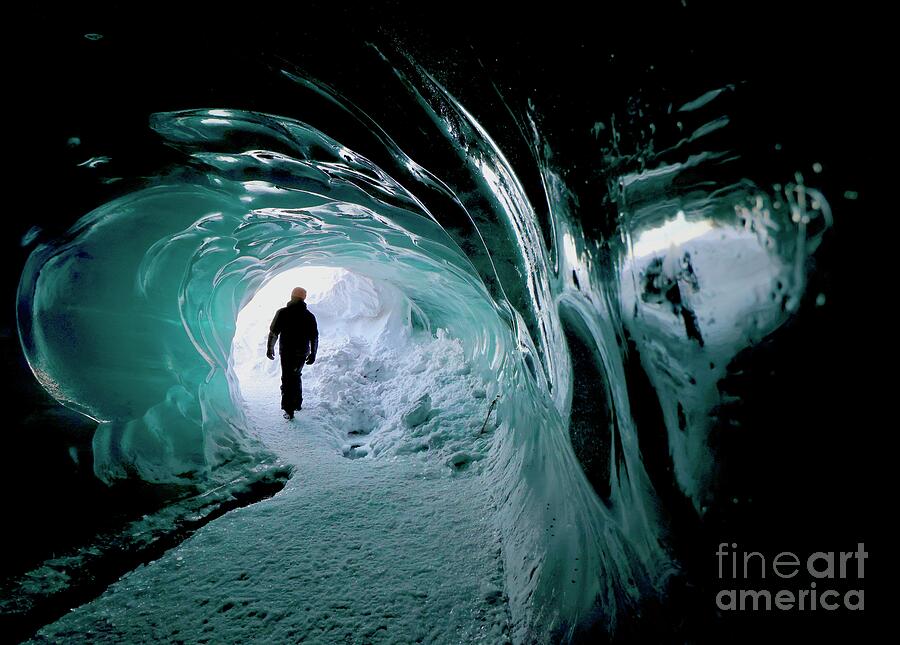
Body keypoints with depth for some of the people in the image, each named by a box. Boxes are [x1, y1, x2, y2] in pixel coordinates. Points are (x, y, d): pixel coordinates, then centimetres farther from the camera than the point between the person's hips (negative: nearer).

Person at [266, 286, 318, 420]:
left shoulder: (282, 313, -7)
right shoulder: (309, 316, 3)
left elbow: (273, 332, -6)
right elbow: (314, 337, 5)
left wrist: (270, 348, 6)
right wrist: (313, 354, 12)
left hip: (287, 352, -3)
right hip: (302, 353, 3)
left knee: (287, 379, 2)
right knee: (296, 376, 23)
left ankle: (289, 410, -3)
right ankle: (297, 403, 29)